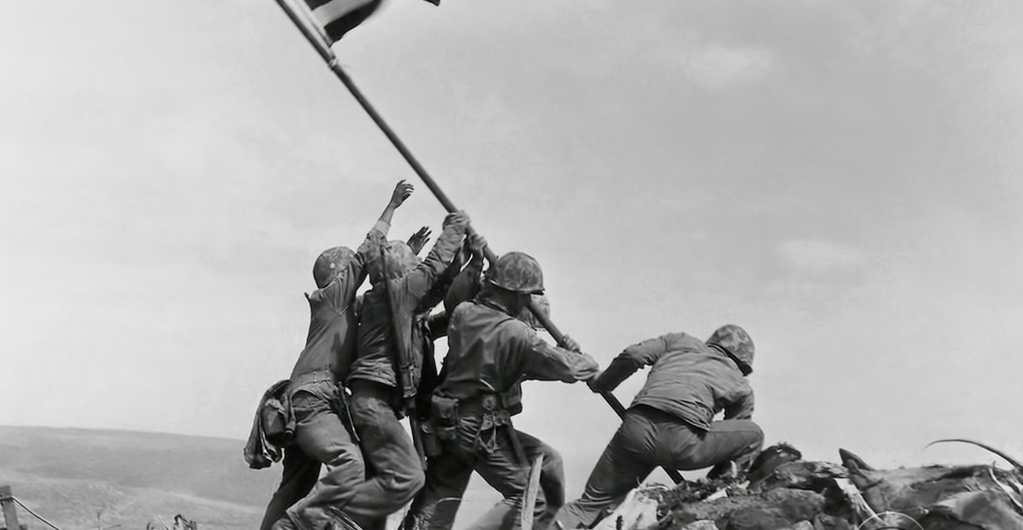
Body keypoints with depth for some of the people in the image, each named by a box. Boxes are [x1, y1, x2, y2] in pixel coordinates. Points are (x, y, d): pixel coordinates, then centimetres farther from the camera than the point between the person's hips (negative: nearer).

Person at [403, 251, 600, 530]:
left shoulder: (462, 314, -1)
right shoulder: (516, 333, -16)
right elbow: (567, 369, -11)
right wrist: (589, 363, 9)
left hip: (446, 423, 7)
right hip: (484, 431, -7)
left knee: (435, 505, 15)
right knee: (529, 498, 6)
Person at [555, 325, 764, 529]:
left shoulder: (680, 341, 30)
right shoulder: (741, 386, 27)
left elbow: (632, 355, 15)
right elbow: (734, 438, 34)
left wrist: (601, 383, 31)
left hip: (636, 429, 3)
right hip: (682, 440, -2)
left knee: (593, 502, 18)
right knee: (753, 435, 23)